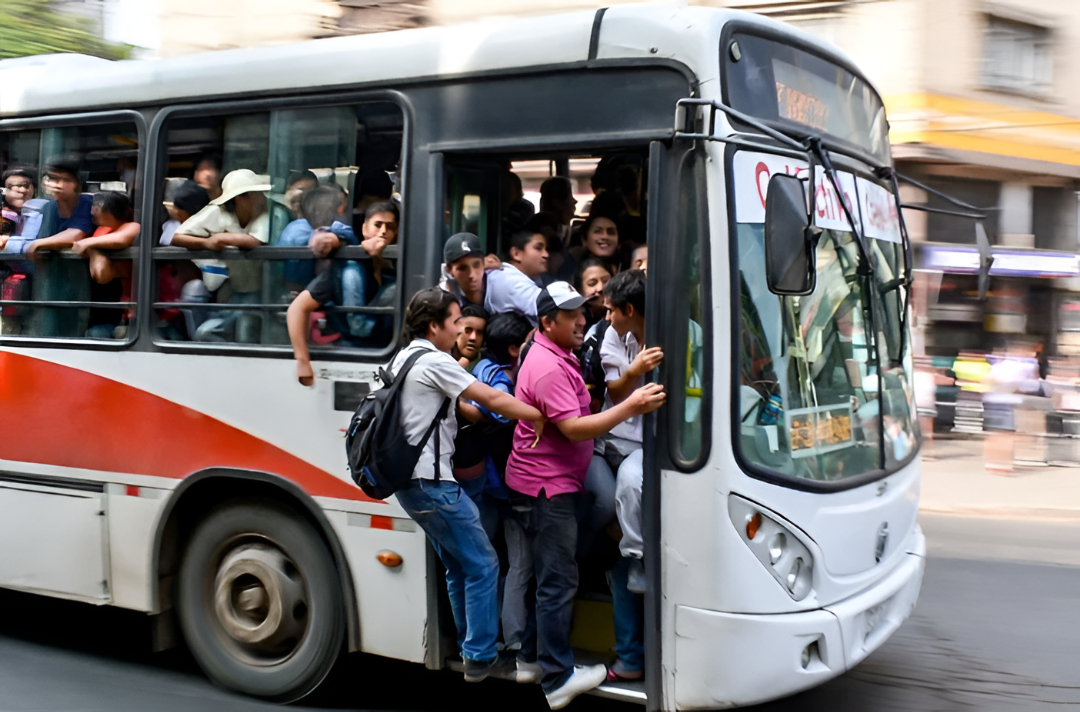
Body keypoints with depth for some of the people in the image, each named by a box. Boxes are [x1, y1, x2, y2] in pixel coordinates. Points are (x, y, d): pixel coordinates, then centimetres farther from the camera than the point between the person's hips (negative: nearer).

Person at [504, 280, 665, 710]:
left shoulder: (559, 357, 14)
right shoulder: (548, 367, -21)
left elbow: (576, 416, 22)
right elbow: (573, 428, -27)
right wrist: (630, 407, -29)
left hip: (550, 484, 11)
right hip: (546, 487, -11)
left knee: (550, 577, 20)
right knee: (559, 582, -5)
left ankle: (533, 656, 32)